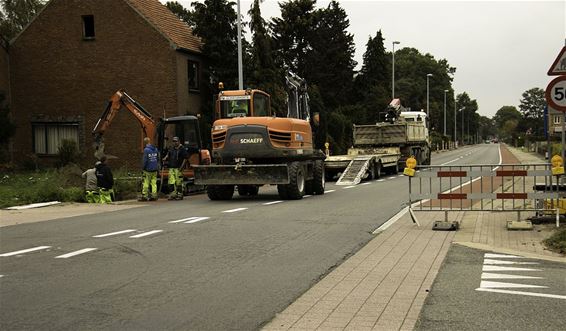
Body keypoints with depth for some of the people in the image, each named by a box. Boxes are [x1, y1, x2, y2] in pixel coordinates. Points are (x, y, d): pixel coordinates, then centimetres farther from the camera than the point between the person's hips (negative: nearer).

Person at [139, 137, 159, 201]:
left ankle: (144, 196, 2)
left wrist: (142, 168, -4)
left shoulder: (146, 150, -12)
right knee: (154, 183, 7)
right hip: (155, 169, 6)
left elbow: (144, 160, -14)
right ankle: (154, 196, 7)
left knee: (145, 183, 0)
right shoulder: (155, 149, 8)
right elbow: (158, 159, 15)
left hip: (148, 169, -6)